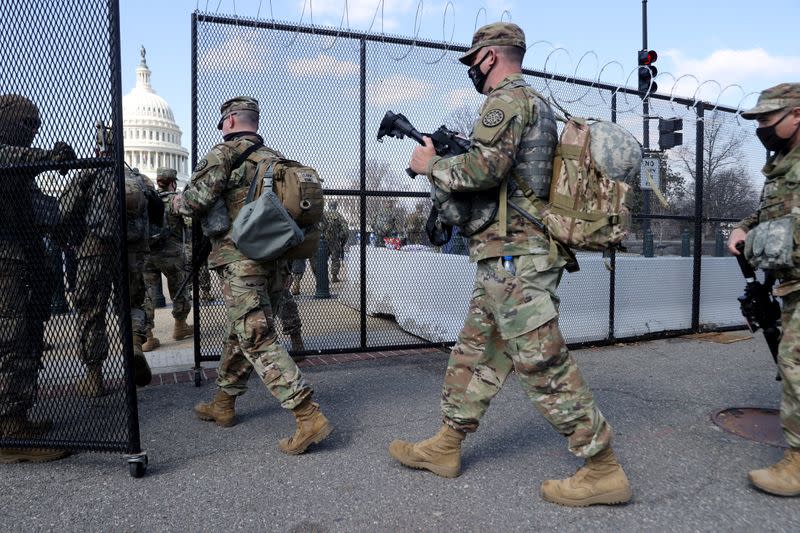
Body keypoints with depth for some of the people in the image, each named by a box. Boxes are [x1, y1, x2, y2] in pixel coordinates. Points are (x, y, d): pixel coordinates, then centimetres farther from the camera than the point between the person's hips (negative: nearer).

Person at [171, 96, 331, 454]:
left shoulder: (226, 152, -4)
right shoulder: (275, 158, 16)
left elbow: (198, 198, -13)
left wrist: (178, 203, 8)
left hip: (241, 260, -8)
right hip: (275, 260, 8)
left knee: (259, 340, -8)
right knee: (240, 333, 20)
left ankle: (309, 417, -13)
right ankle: (223, 404, 34)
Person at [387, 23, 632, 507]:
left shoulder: (509, 98, -9)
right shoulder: (536, 103, 22)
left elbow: (485, 168, -23)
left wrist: (431, 165, -6)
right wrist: (447, 159, 18)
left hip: (513, 255, -11)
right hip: (516, 254, 11)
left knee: (543, 365, -5)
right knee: (477, 352, 14)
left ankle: (604, 470, 7)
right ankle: (446, 447, 25)